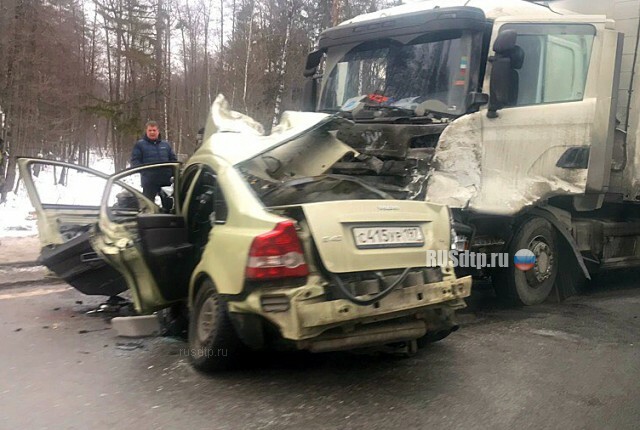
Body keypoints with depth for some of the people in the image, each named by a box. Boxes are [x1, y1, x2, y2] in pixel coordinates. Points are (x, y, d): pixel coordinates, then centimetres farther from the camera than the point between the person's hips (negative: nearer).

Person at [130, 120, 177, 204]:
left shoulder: (166, 144, 15)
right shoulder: (139, 145, 4)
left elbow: (173, 160, 16)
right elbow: (135, 161, -2)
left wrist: (173, 172, -1)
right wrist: (144, 171, -17)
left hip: (166, 181, 4)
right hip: (149, 182, -3)